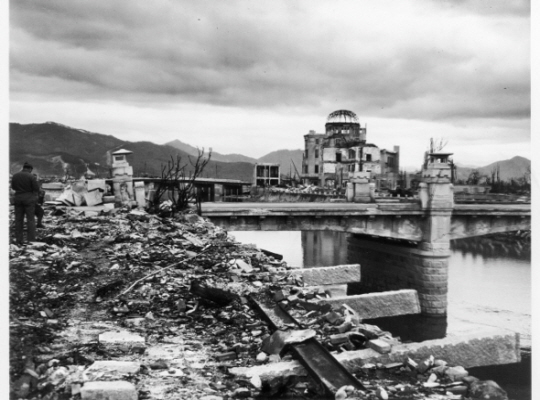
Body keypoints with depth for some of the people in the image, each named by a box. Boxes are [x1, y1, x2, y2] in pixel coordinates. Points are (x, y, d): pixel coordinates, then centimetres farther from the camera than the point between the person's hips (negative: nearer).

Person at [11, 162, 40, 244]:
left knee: (18, 219, 9)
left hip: (18, 198, 4)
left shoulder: (15, 176, 3)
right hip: (29, 199, -4)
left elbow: (13, 187, 15)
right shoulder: (31, 176, -13)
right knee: (30, 219, 0)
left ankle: (19, 240, 10)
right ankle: (31, 240, -3)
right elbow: (36, 188, -11)